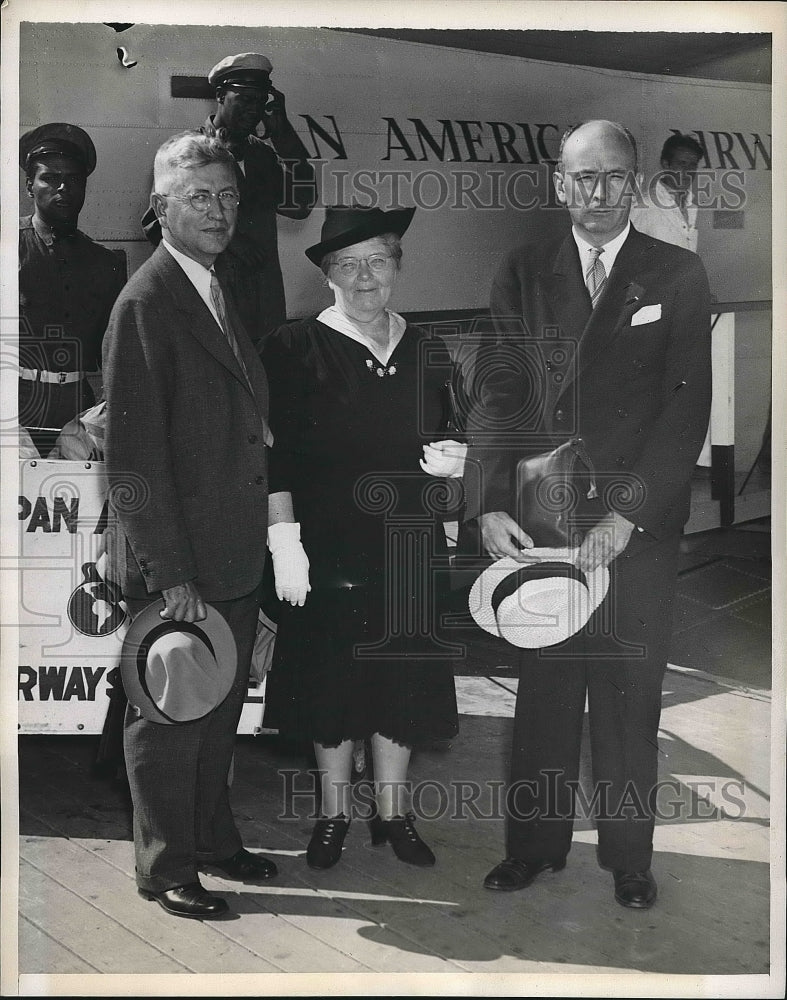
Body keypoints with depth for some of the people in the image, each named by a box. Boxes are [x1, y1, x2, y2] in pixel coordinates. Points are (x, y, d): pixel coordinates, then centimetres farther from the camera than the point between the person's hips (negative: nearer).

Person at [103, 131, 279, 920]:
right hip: (179, 566, -8)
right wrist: (169, 574, -19)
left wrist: (260, 538, 13)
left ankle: (213, 840, 37)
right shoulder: (145, 305, -15)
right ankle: (164, 867, 24)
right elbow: (132, 455, -18)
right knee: (169, 718, 7)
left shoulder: (221, 294, 12)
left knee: (220, 709, 20)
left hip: (234, 558, 8)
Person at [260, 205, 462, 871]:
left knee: (402, 678, 9)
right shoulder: (295, 349, -3)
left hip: (409, 547, 4)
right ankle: (335, 813, 23)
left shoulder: (427, 353, 11)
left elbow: (442, 441, 19)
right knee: (332, 676, 6)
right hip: (329, 543, -3)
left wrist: (453, 459, -4)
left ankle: (394, 812, 25)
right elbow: (277, 455, -8)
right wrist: (284, 539, -15)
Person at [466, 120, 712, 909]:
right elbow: (496, 393, 1)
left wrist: (627, 514, -14)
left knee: (629, 696, 8)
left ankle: (628, 856, 24)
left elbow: (687, 404, -5)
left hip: (639, 526, -1)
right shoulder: (523, 274, 7)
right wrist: (491, 504, -11)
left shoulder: (677, 277, 2)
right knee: (543, 690, 9)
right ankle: (534, 844, 25)